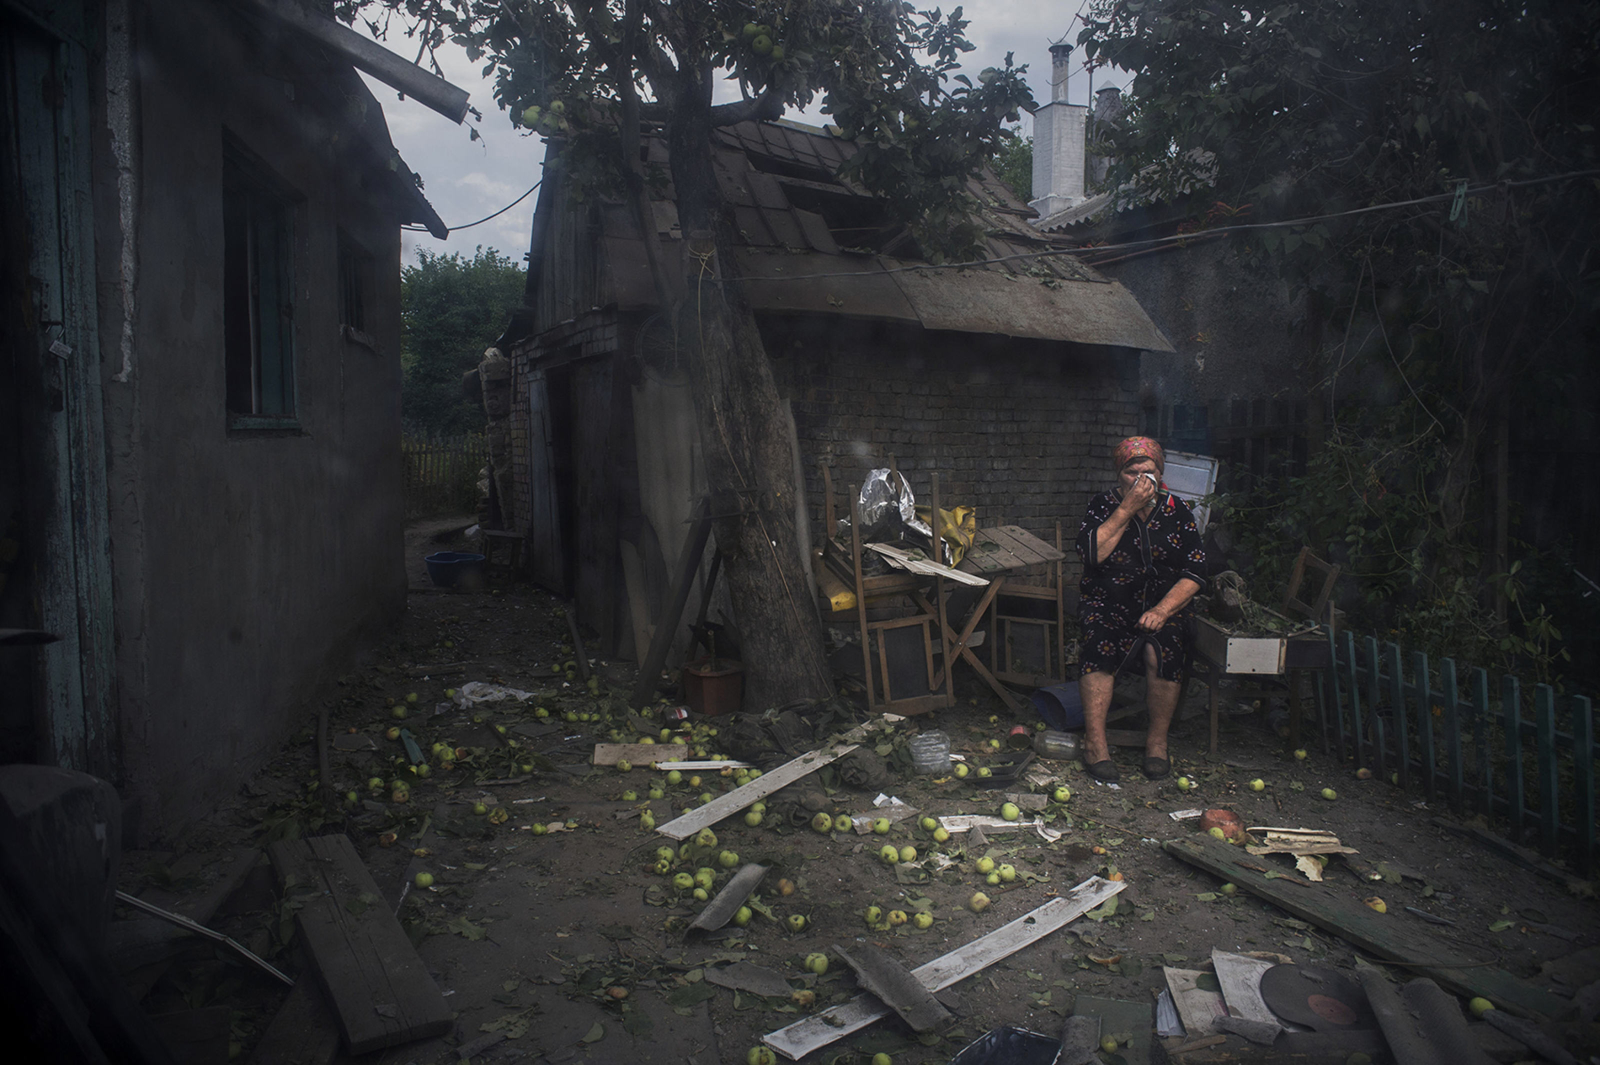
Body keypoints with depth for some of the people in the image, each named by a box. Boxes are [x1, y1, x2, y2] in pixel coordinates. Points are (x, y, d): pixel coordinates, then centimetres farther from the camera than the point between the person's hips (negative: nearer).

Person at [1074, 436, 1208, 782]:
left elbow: (1195, 572, 1)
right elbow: (1091, 553, -13)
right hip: (1108, 606, 0)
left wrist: (1162, 610, -14)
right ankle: (1095, 741, -23)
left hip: (1162, 607, 1)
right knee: (1099, 647, -31)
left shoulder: (1177, 511, 6)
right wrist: (1126, 509, -16)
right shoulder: (1103, 505, 4)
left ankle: (1158, 741, -11)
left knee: (1164, 652, -30)